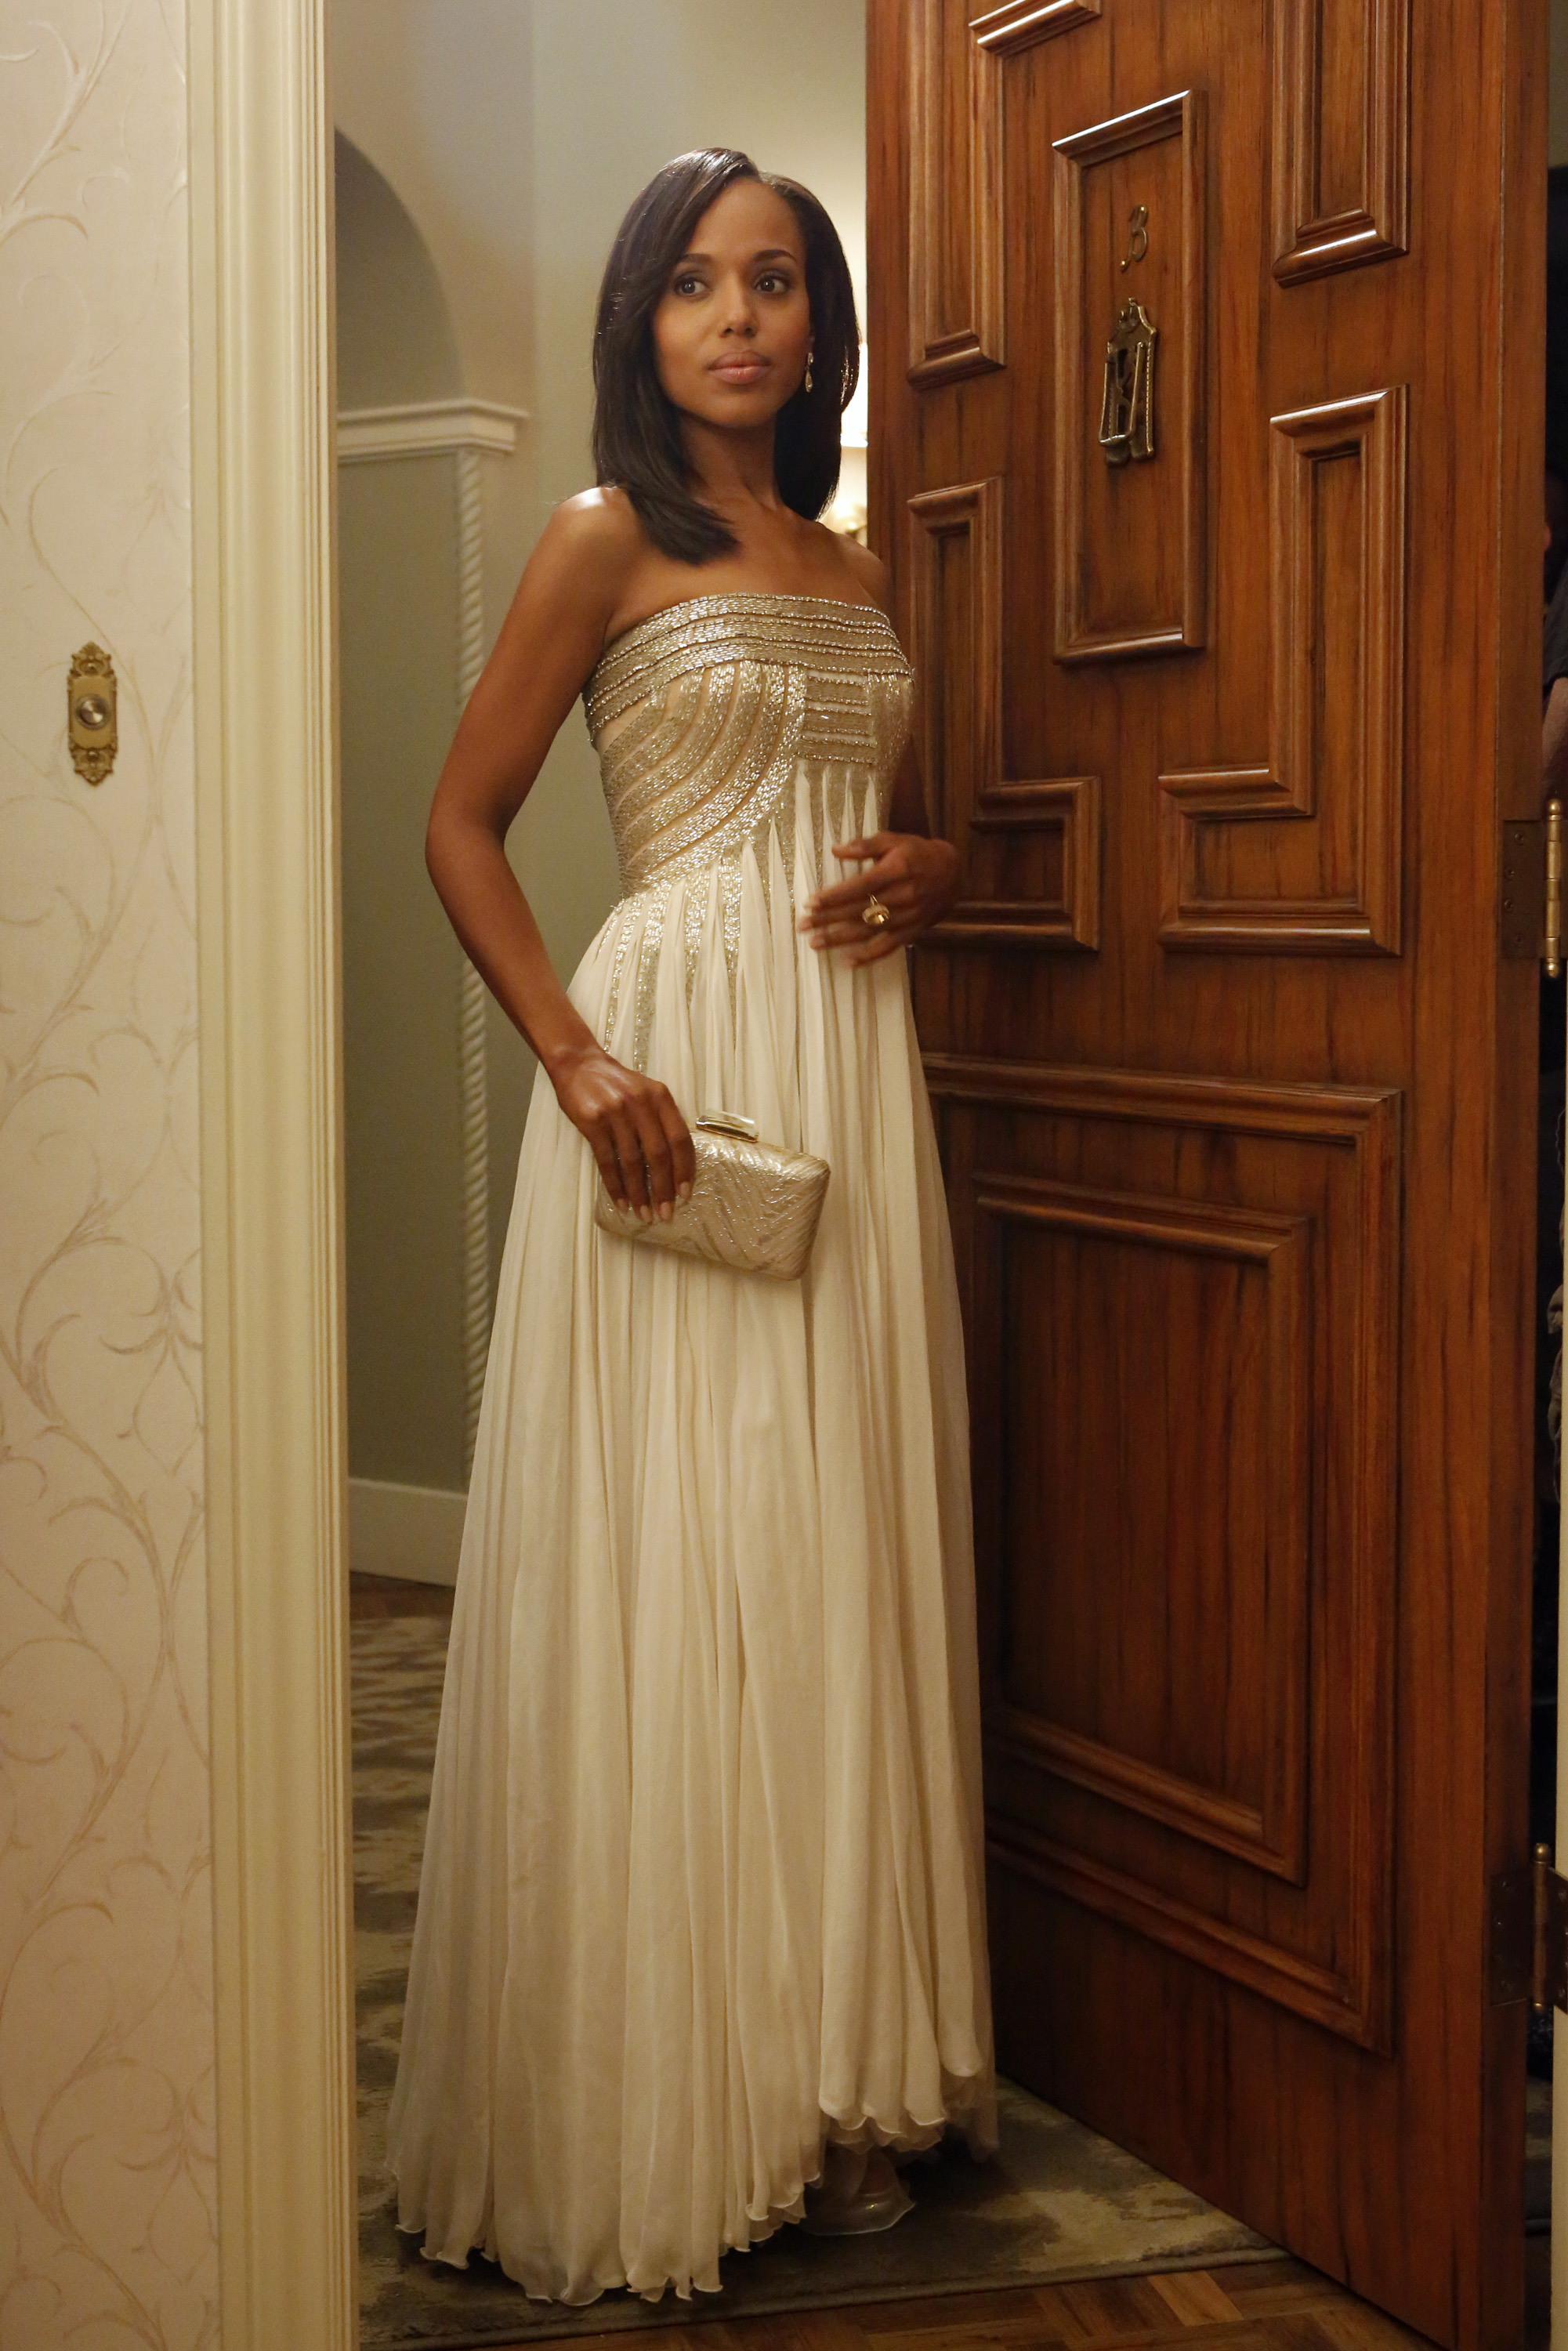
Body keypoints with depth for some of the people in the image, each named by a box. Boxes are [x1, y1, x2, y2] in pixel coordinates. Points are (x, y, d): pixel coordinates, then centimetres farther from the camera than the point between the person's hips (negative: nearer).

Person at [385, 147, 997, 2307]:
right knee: (673, 1565, -5)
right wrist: (576, 1060, -14)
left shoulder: (858, 572, 17)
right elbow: (461, 824, -2)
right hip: (676, 1066, -6)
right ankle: (660, 2108, 6)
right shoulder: (606, 544, 0)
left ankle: (839, 2079, 15)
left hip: (855, 1075, 6)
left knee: (845, 1557, 6)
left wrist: (930, 872, 2)